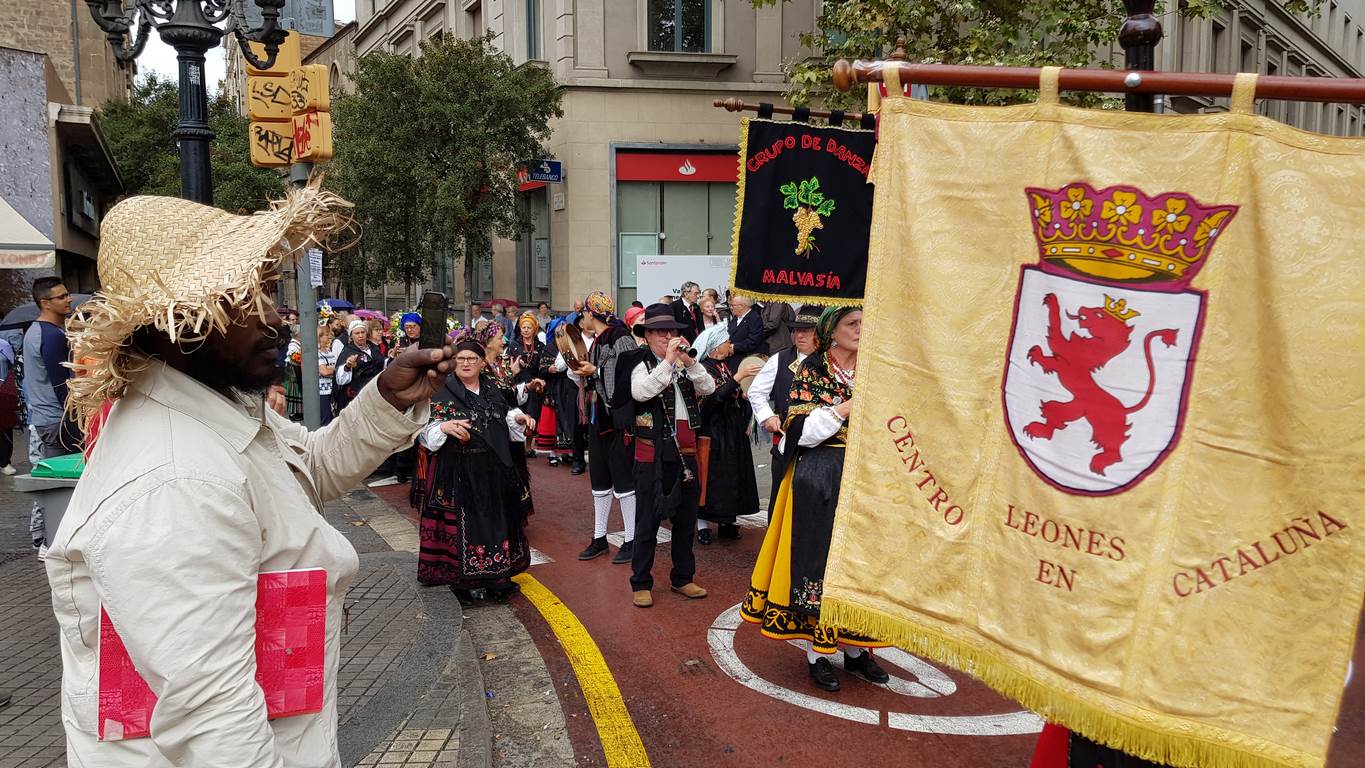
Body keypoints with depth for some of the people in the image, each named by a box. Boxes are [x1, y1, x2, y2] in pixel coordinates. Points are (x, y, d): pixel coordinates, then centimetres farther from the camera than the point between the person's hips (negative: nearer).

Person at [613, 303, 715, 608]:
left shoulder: (684, 364, 9)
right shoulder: (642, 365, -5)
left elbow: (708, 388, -2)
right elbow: (640, 392, -25)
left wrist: (689, 361, -13)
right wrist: (668, 361, -23)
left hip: (685, 451, 5)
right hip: (653, 453, -5)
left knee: (686, 517, 14)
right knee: (648, 520, 3)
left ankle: (683, 577, 28)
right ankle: (641, 583, 13)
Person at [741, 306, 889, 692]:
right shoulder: (810, 371, -5)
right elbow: (802, 432, -13)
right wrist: (847, 407, -17)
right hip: (820, 479, -4)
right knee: (820, 557, 1)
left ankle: (854, 647, 21)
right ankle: (817, 652, 12)